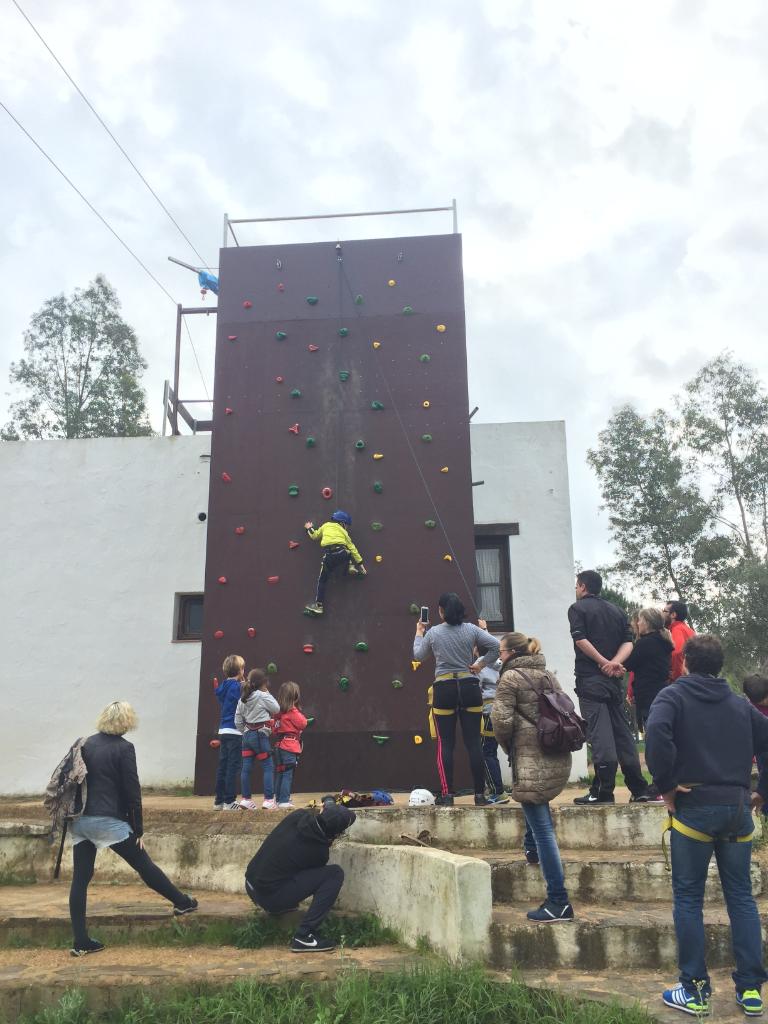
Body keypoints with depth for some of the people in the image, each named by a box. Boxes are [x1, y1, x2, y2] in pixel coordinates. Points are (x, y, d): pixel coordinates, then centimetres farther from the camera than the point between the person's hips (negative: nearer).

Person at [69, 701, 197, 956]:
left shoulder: (86, 743, 6)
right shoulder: (123, 748, -11)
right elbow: (132, 791, -10)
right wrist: (138, 830, -2)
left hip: (81, 821, 6)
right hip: (109, 821, -5)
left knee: (80, 879, 9)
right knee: (145, 866, 8)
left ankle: (81, 942, 12)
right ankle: (182, 902, 23)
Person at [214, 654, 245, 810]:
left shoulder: (223, 687, 11)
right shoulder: (237, 687, -13)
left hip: (223, 731, 8)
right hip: (235, 731, -8)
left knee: (223, 766, 12)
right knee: (233, 767, -3)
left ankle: (219, 801, 17)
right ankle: (229, 801, -1)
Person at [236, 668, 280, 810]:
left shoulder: (243, 699, 7)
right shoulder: (263, 696, -12)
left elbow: (238, 721, 9)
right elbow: (276, 709, -2)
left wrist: (244, 732, 18)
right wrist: (268, 693, 3)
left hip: (247, 735, 7)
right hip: (260, 735, -7)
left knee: (246, 768, 8)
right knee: (268, 767, 0)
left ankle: (245, 799, 13)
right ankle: (269, 800, -3)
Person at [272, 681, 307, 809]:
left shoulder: (278, 711, 10)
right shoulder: (293, 711, -12)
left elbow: (274, 730, 14)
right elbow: (303, 723, -9)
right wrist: (300, 714, 5)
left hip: (279, 745, 8)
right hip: (290, 746, -8)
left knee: (280, 773, 14)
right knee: (288, 774, -6)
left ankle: (279, 799, 21)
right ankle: (284, 801, -9)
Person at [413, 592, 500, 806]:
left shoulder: (433, 633, -1)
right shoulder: (471, 630, 0)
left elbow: (419, 656, 14)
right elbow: (496, 645, -6)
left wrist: (419, 634, 29)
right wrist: (481, 664, 4)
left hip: (444, 689, -1)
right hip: (469, 687, 1)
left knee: (445, 744, 5)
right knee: (473, 742, 5)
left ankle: (447, 795, 6)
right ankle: (480, 794, 7)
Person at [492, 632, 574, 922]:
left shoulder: (510, 677, -7)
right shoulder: (548, 675, 15)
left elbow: (502, 720, -13)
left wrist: (506, 744, 6)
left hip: (531, 762, -8)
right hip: (559, 760, 8)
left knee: (542, 829, -4)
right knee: (542, 824, 26)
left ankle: (559, 902, -1)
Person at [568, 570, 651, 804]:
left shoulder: (577, 608, 0)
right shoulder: (616, 611, 17)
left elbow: (581, 640, -14)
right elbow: (628, 642, 5)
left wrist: (604, 663, -11)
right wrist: (614, 663, -8)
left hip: (589, 679, -6)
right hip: (614, 680, 6)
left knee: (599, 734, -8)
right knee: (622, 732, 11)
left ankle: (603, 791, -9)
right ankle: (639, 789, 13)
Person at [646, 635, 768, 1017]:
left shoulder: (674, 695, -3)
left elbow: (657, 733, -22)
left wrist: (666, 785, -13)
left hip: (694, 807, -4)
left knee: (688, 898, 5)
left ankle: (694, 989, 10)